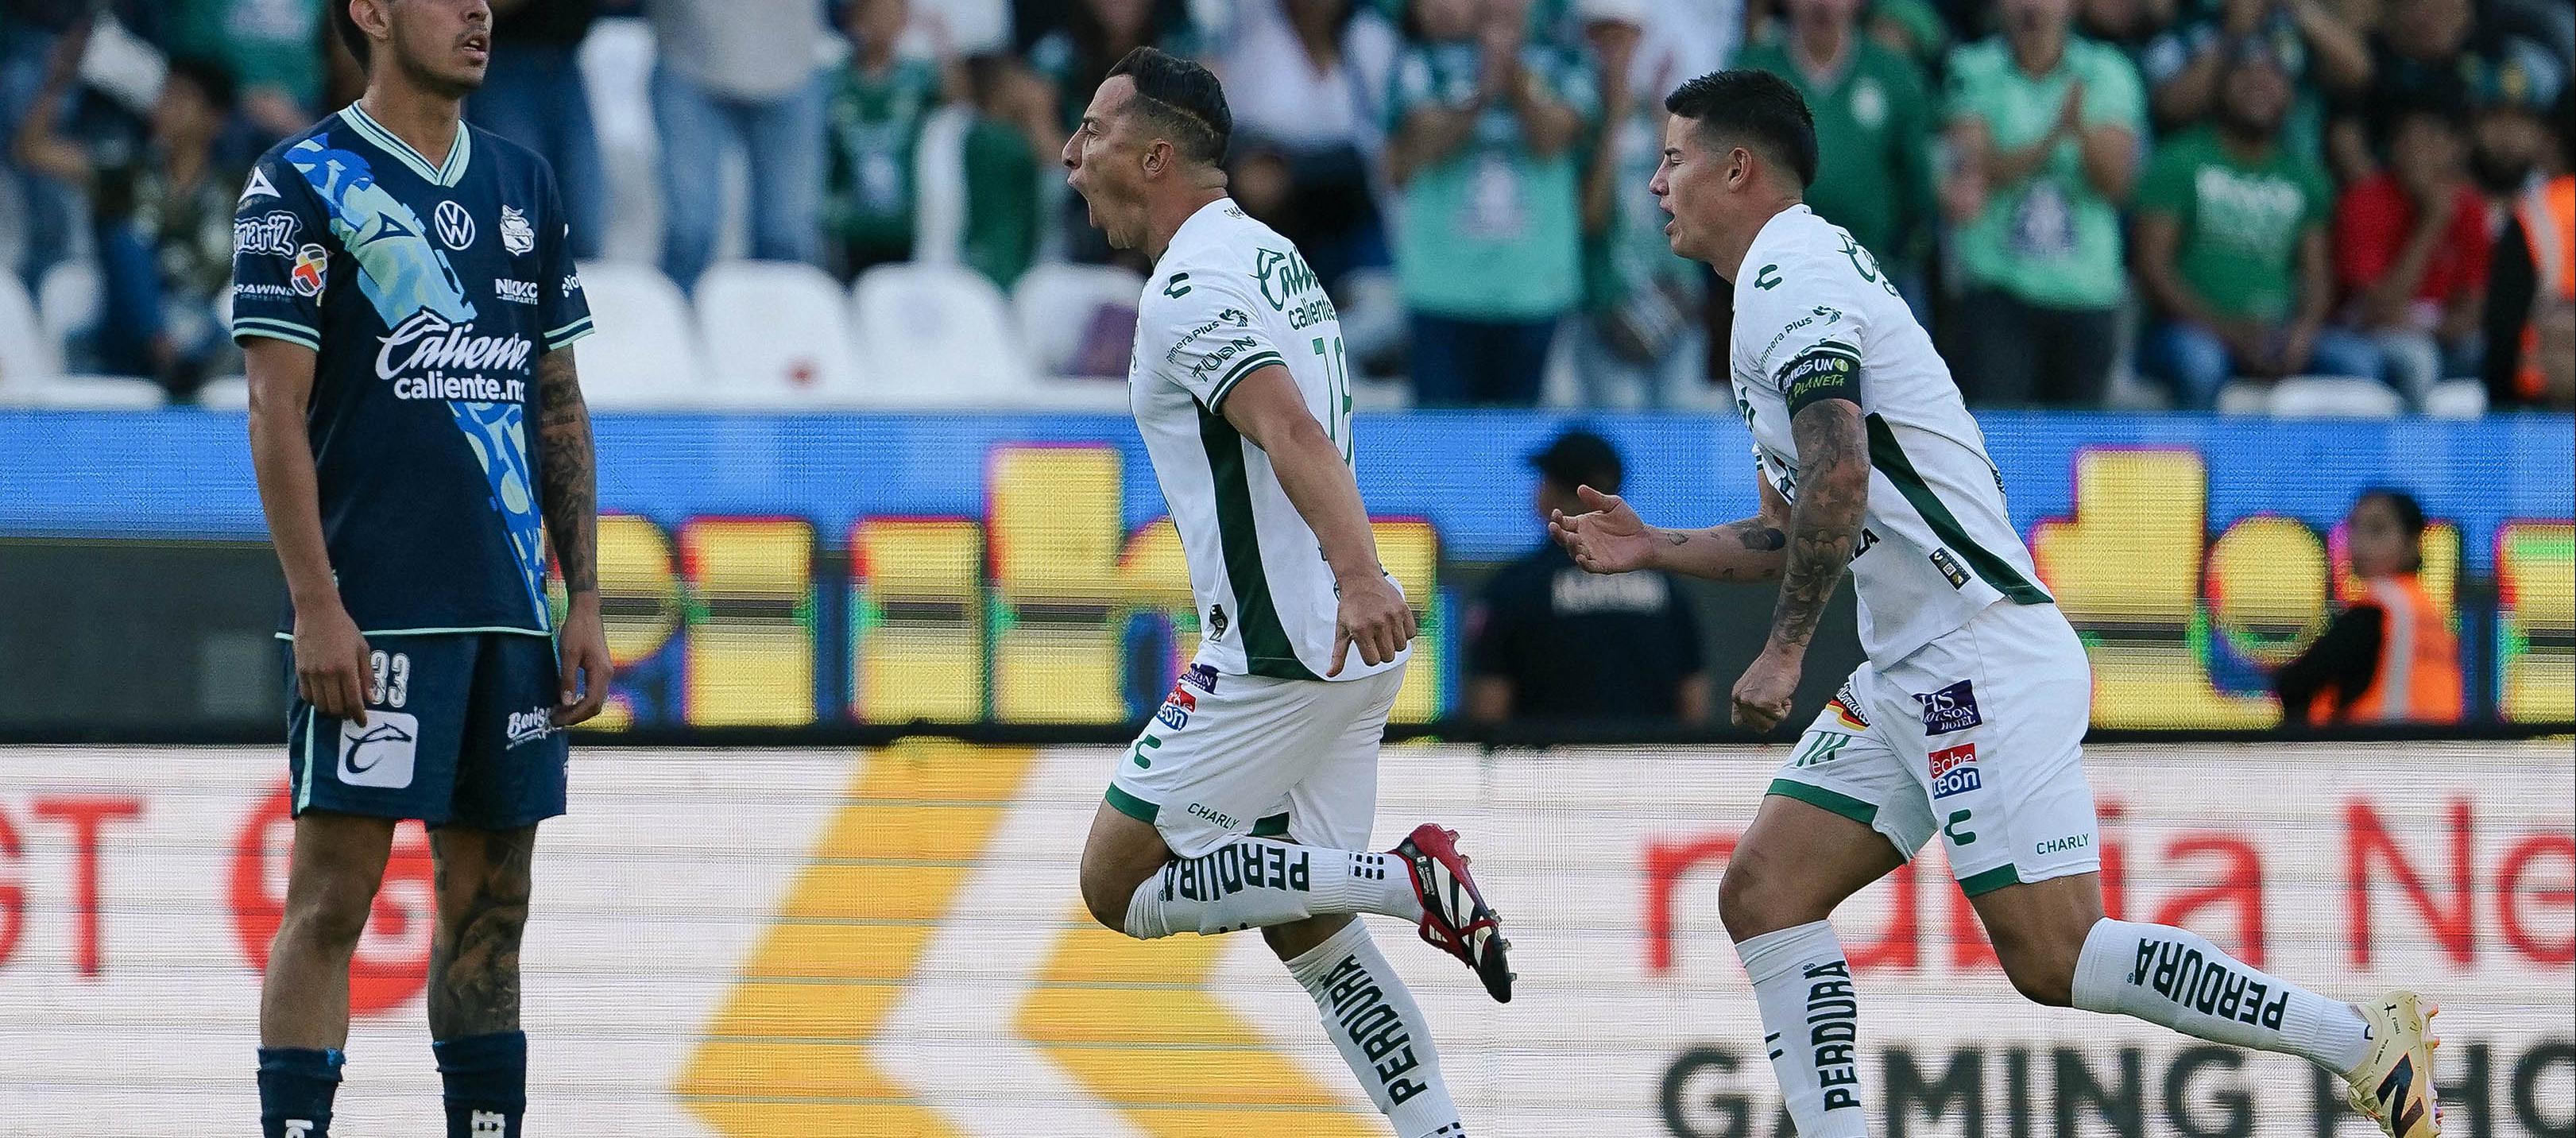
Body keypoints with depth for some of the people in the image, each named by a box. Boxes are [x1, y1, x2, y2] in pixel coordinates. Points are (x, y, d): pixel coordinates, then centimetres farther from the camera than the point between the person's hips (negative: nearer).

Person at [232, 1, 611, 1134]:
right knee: (332, 895, -8)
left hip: (510, 613, 6)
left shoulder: (523, 183, 15)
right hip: (374, 612, -6)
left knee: (490, 900, 8)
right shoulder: (302, 184, -3)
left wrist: (584, 600, 11)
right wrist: (315, 606, -15)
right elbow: (277, 413, -8)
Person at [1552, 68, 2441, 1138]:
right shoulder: (1792, 283, 23)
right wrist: (1652, 549, 25)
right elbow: (1799, 533, 31)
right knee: (1762, 895, 3)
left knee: (2052, 956, -14)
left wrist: (1784, 651, -17)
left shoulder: (1790, 272, -9)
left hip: (1983, 655, -10)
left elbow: (1839, 479, -22)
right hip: (1906, 678, 10)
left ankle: (2363, 1041, -9)